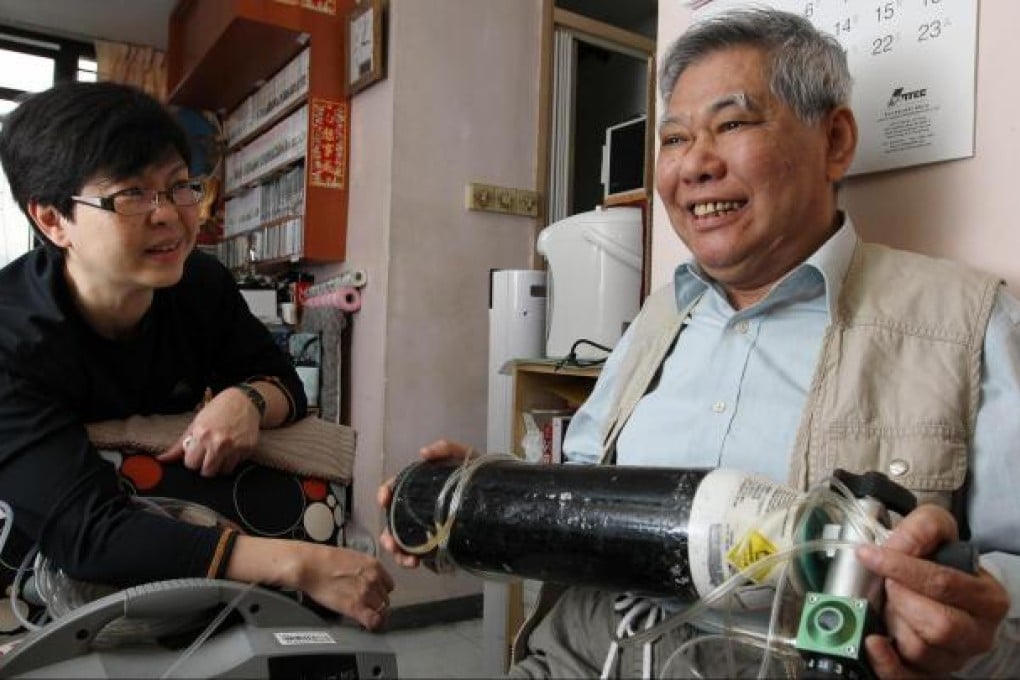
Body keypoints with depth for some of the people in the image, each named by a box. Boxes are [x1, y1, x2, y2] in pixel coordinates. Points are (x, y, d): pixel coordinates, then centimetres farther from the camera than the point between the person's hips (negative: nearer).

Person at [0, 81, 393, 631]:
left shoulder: (201, 283, -10)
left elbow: (286, 384, 1)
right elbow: (88, 536, -35)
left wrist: (244, 399, -25)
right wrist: (301, 564, -44)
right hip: (53, 580, -6)